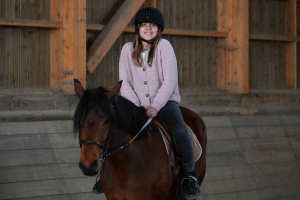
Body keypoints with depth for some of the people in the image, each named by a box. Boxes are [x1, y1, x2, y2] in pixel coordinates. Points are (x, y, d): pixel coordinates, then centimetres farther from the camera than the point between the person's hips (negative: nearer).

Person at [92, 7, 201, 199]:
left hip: (165, 102, -3)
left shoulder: (164, 46, -7)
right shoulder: (128, 49, 2)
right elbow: (124, 83, -1)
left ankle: (190, 176, -17)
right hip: (138, 106, 3)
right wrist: (136, 107, -14)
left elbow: (170, 81, -13)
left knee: (179, 131, -30)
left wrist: (155, 106, -22)